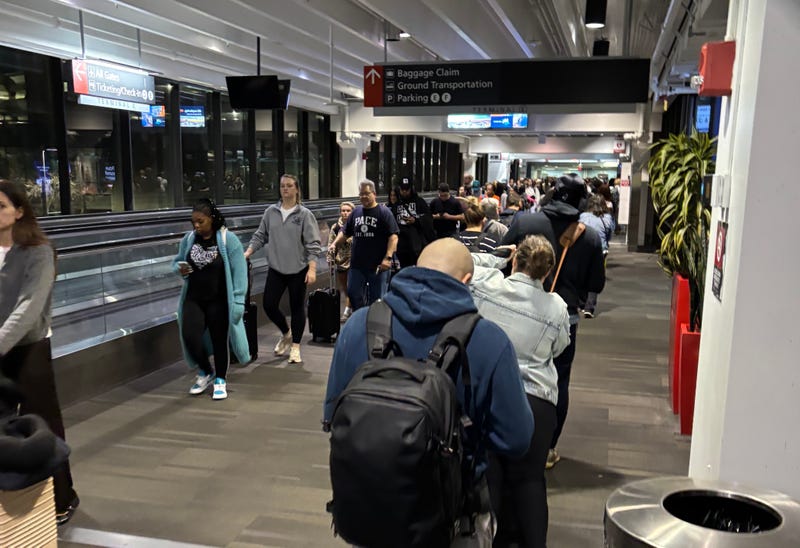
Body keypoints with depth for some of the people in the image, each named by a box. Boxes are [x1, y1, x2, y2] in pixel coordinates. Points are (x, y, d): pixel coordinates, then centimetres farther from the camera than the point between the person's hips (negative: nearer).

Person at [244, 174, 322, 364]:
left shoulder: (304, 214, -7)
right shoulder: (270, 212, 4)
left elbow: (313, 244, -10)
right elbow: (260, 236, 11)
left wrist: (312, 269, -17)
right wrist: (247, 253, -1)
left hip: (298, 270, -3)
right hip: (275, 269, 3)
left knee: (297, 308, 5)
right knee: (269, 305, 2)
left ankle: (295, 346, 20)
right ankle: (286, 334, 30)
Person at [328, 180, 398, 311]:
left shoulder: (384, 212, -4)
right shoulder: (356, 212, 11)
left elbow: (393, 236, -11)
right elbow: (345, 233, 19)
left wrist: (388, 257, -21)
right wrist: (334, 244, 2)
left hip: (378, 266, -5)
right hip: (357, 264, 5)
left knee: (376, 299, 5)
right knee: (354, 295, 9)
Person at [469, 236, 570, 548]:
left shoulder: (484, 284, -7)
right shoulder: (558, 308, -3)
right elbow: (557, 349, 11)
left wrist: (501, 260, 19)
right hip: (536, 401, 1)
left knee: (487, 475, 13)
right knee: (529, 478, 16)